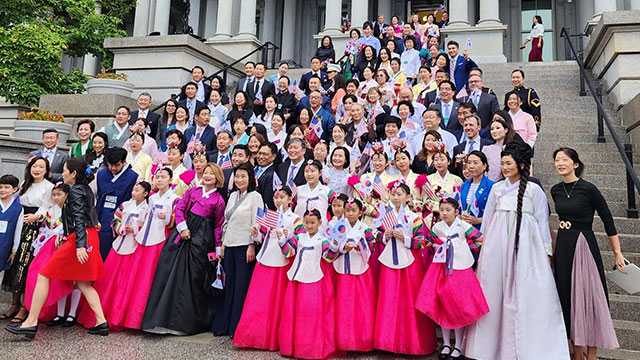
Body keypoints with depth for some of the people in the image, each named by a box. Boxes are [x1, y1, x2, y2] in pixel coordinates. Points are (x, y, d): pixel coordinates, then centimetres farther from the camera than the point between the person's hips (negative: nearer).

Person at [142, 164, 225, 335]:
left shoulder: (219, 201, 1)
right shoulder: (193, 191, 10)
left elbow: (218, 226, 2)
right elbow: (179, 208, 7)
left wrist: (218, 248, 0)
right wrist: (182, 228, -6)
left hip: (201, 238, -3)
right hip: (184, 233, 3)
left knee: (194, 277, 0)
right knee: (171, 272, 1)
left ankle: (187, 321, 15)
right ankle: (164, 316, 12)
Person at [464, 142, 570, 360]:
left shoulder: (534, 190, 1)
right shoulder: (497, 188, 10)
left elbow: (542, 221, 3)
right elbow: (487, 218, 14)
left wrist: (546, 251, 1)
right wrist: (483, 244, 13)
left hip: (525, 246, -3)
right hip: (497, 245, 3)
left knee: (525, 295, -2)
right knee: (496, 292, 5)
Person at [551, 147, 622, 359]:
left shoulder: (588, 189, -10)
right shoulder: (556, 190, 5)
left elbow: (608, 220, -7)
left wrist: (617, 253, -7)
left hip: (585, 245, -5)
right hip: (562, 247, 6)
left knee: (589, 296, 0)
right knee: (568, 297, 10)